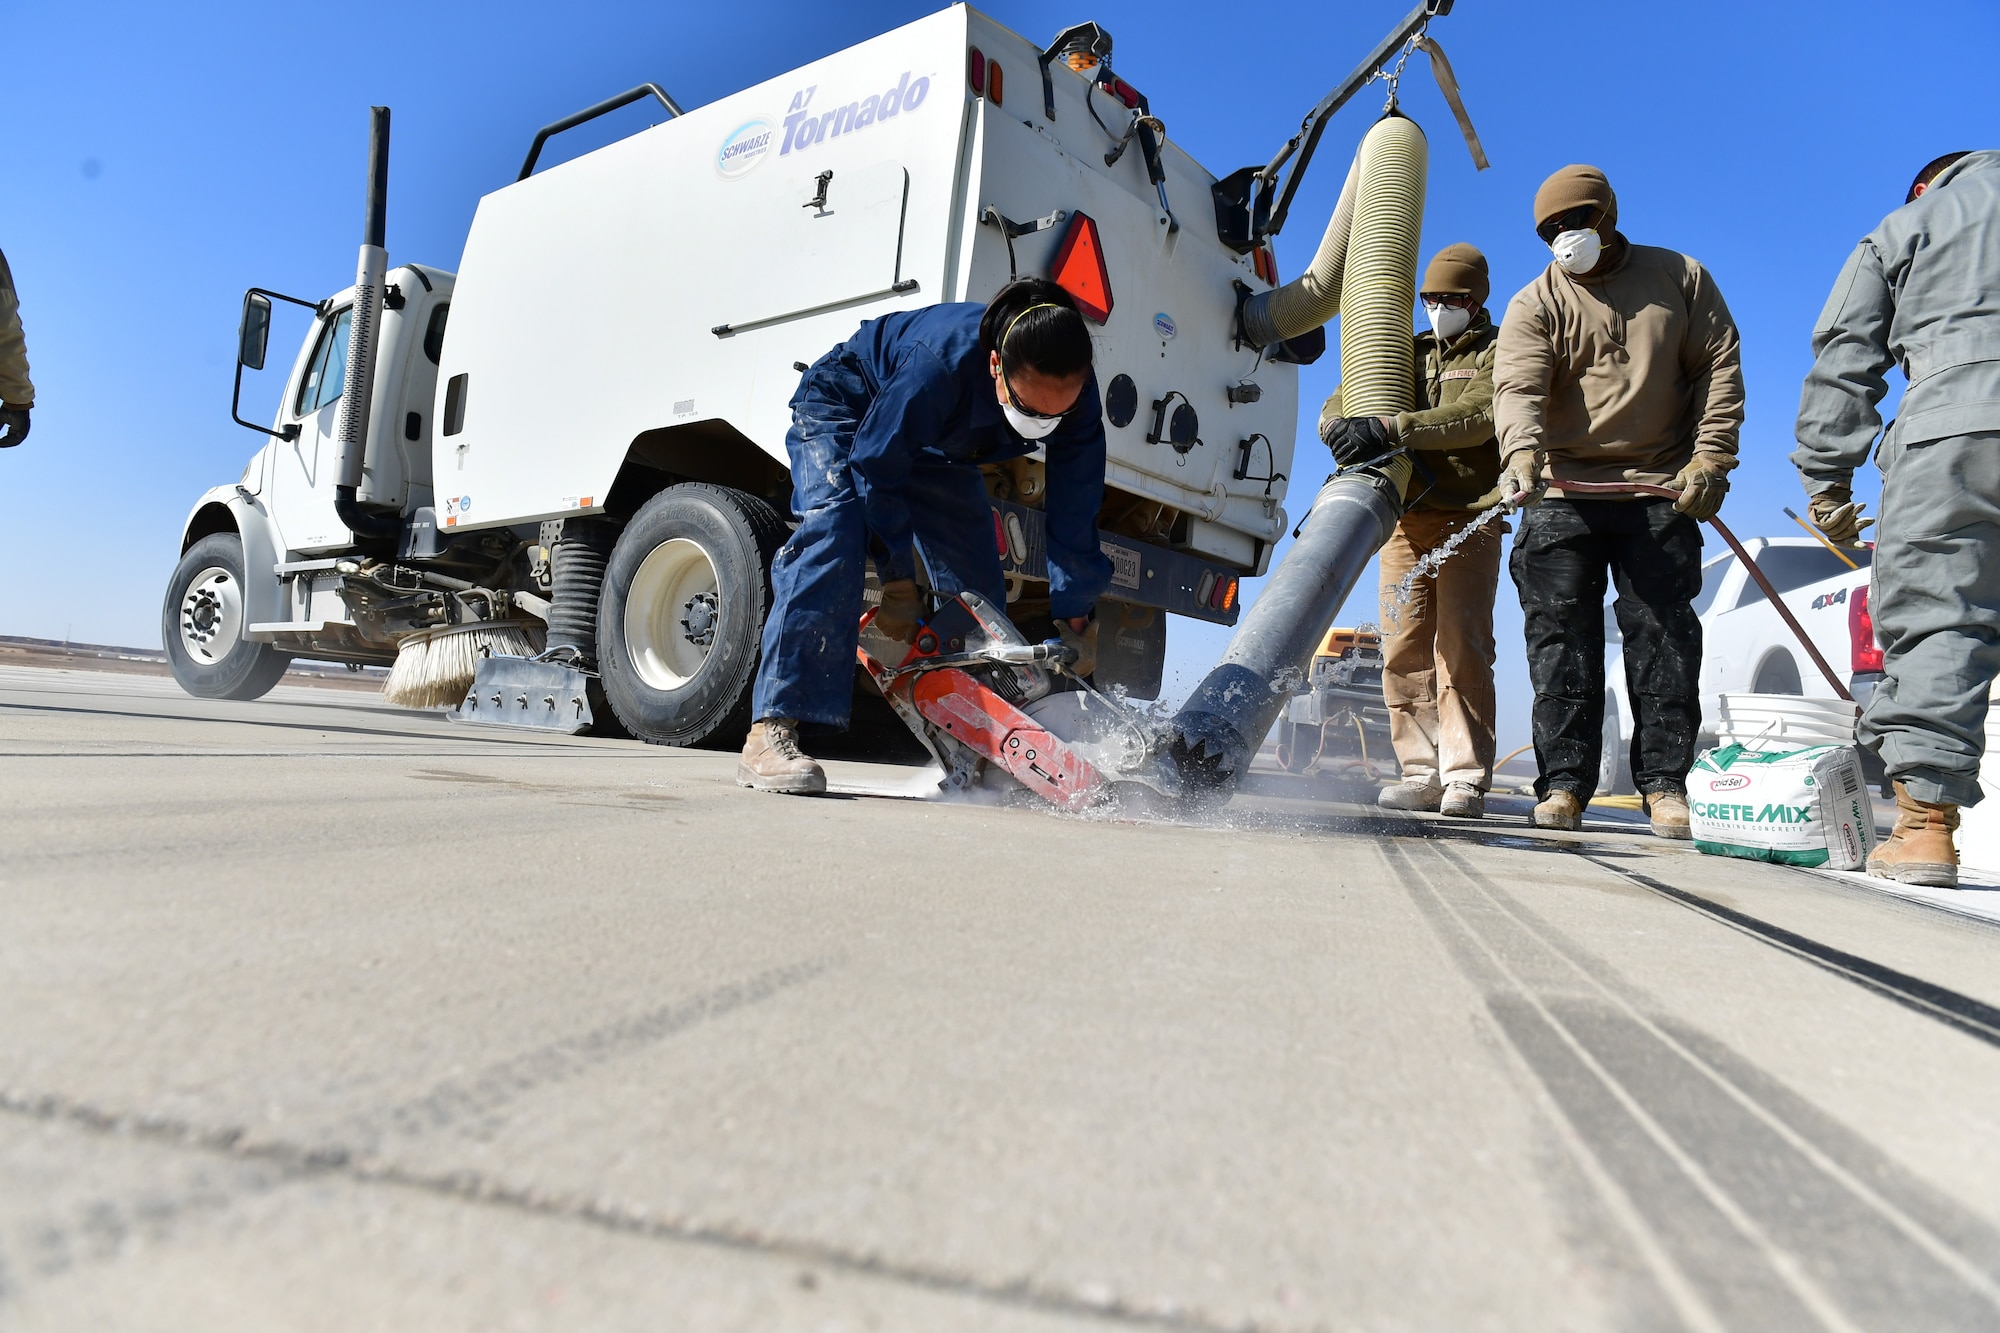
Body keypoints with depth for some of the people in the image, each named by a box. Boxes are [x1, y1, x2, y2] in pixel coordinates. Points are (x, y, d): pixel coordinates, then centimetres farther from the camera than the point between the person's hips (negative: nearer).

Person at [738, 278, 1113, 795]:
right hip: (846, 412, -5)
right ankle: (771, 733, -33)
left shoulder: (1076, 396, -28)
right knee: (831, 539, -30)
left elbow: (1074, 515, -18)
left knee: (979, 588, -1)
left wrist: (1077, 622, -15)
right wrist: (899, 580, -23)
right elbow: (874, 468, -30)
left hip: (937, 452, 6)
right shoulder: (939, 363, -43)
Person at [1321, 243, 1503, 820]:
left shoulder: (1497, 353, 6)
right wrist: (1344, 429, -13)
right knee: (1404, 648, -1)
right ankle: (1423, 772, 3)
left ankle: (1465, 778, -7)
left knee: (1461, 647, -10)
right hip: (1404, 518, 4)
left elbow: (1475, 417, -15)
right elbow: (1336, 407, 13)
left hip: (1469, 521, -4)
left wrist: (1388, 429, -27)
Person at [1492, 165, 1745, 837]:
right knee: (1562, 636, -4)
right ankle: (1564, 782, 0)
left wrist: (1711, 457, -3)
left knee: (1663, 634, 0)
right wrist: (1522, 452, -33)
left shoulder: (1681, 277, 11)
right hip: (1563, 492, -1)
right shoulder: (1534, 304, 4)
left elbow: (1719, 367, 9)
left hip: (1663, 492, 1)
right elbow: (1517, 386, -13)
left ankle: (1665, 783, 5)